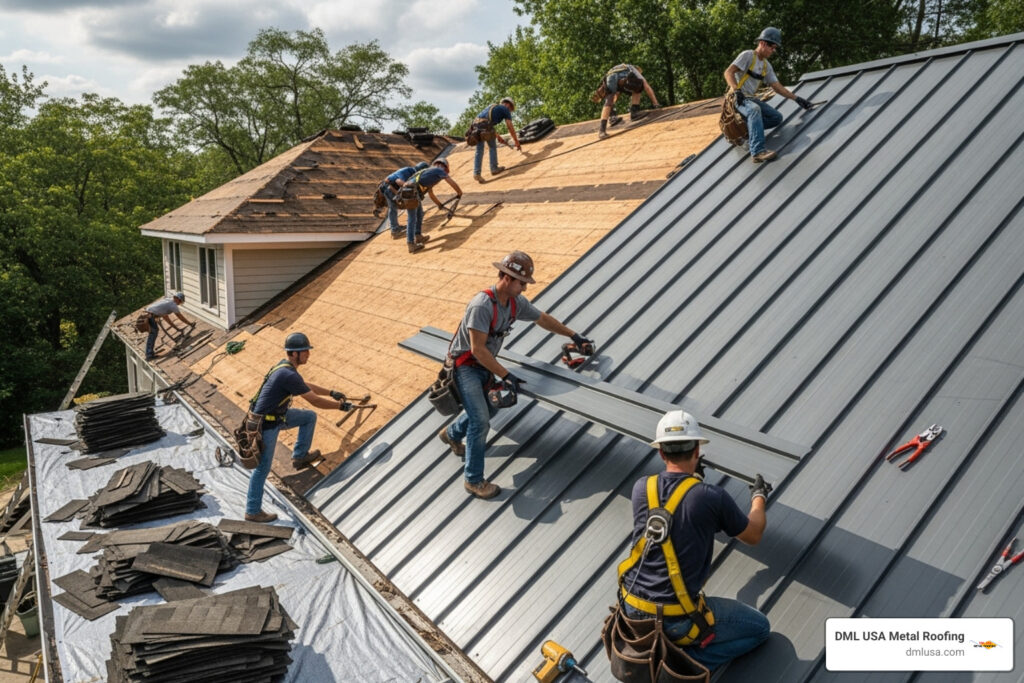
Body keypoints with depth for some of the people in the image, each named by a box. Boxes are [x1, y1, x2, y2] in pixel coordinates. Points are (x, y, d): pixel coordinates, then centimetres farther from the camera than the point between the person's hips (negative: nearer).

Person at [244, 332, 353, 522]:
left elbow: (305, 385, 20)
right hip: (266, 424, -9)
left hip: (277, 415, 9)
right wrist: (340, 405, -10)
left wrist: (331, 392, 19)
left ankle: (300, 456, 27)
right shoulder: (288, 375, -28)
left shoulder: (285, 366, 2)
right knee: (262, 468, 1)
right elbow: (315, 400, -22)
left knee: (309, 417, 16)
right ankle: (253, 512, 12)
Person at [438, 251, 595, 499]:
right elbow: (477, 349, -30)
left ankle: (451, 434, 48)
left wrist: (574, 336, 12)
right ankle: (474, 480, 0)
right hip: (464, 366, -9)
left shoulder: (516, 302, -6)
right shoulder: (482, 306, -31)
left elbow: (543, 319, 10)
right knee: (481, 421, -13)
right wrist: (505, 375, -30)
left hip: (484, 365, 9)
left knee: (489, 409, 21)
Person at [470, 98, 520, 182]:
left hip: (476, 124, 6)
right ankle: (494, 168, 21)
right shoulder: (505, 109, 14)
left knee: (479, 151, 8)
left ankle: (476, 173, 1)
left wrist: (496, 135, 54)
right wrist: (517, 141, 15)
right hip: (486, 126, -6)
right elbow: (510, 127, 9)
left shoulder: (492, 107, 35)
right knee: (492, 147, 15)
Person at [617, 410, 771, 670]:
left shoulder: (642, 488, -6)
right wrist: (759, 497, 23)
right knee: (759, 627, 13)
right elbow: (753, 536, 4)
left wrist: (692, 477, 30)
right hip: (675, 620, -6)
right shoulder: (713, 497, -16)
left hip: (631, 609, 6)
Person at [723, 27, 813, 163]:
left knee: (777, 117, -4)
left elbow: (777, 87, 18)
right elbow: (728, 73, -16)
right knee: (755, 109, -39)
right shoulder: (747, 55, -6)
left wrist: (797, 98, 13)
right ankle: (758, 151, -50)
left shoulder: (767, 66, 16)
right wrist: (737, 90, -30)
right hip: (737, 98, -8)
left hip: (751, 98, 8)